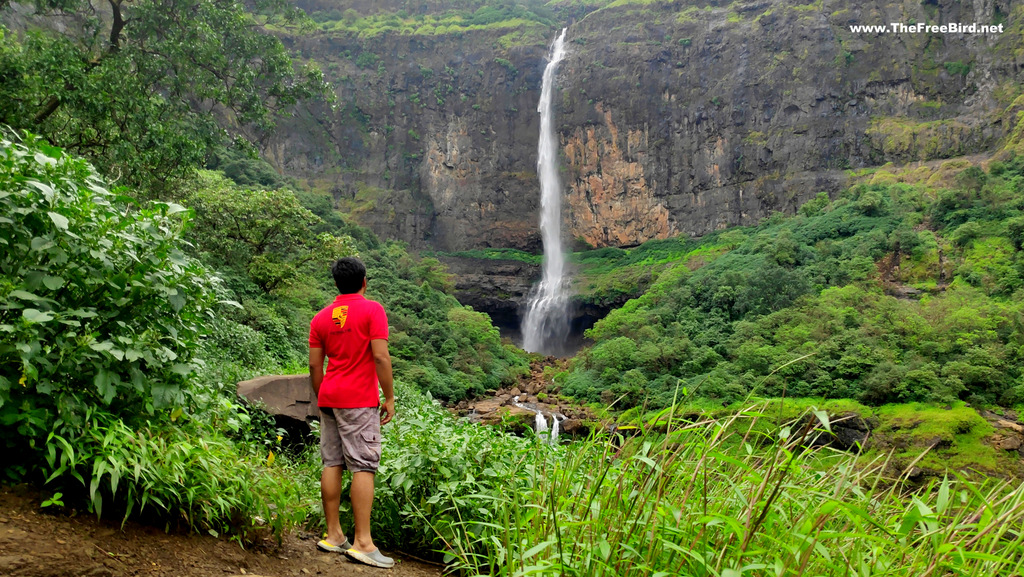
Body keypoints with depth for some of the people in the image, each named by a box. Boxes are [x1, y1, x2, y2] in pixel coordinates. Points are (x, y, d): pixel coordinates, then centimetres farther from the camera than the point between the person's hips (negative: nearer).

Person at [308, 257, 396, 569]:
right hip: (359, 401, -6)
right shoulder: (372, 310, -6)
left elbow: (314, 366, 10)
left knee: (332, 464, 9)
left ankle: (333, 535, 14)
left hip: (329, 398, 6)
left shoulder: (321, 317, 10)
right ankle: (362, 542, -9)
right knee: (363, 466, -6)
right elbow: (381, 357, -14)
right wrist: (389, 397, -8)